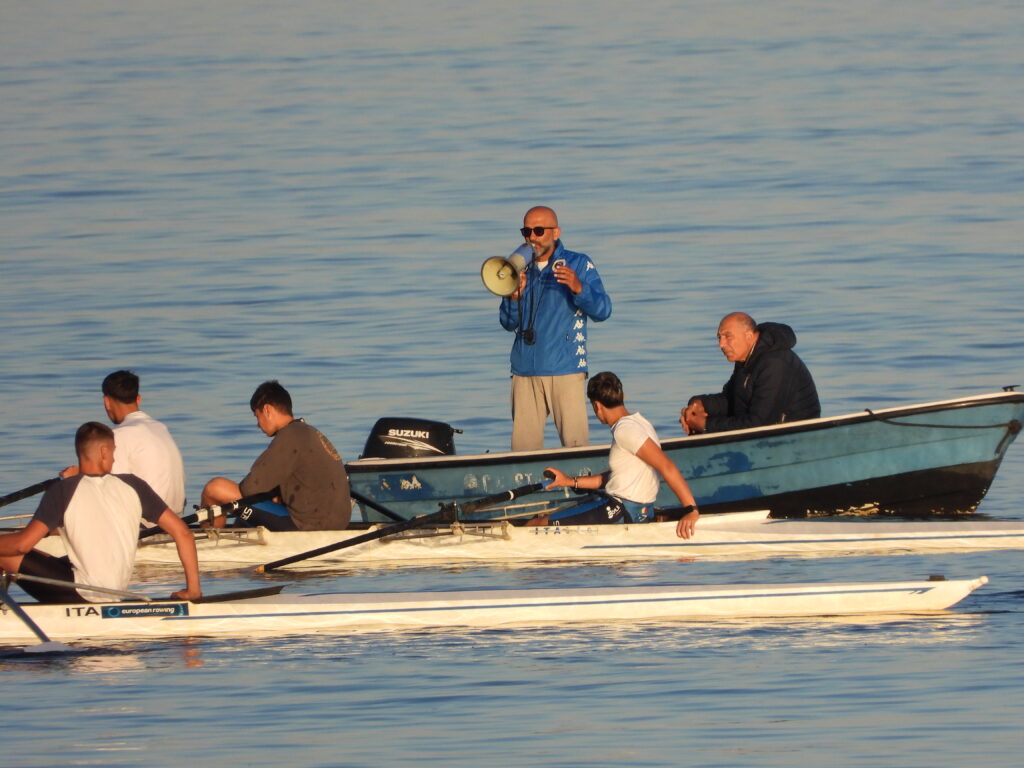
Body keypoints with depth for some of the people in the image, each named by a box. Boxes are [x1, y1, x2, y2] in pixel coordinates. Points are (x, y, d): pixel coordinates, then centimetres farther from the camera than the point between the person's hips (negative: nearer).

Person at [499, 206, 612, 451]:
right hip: (525, 371, 3)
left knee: (575, 443, -10)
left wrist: (578, 288, -23)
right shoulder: (520, 269, 15)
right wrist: (514, 297, -8)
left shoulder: (579, 265, 4)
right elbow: (508, 323, 13)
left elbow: (602, 311, -5)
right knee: (523, 446, -2)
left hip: (565, 369, -3)